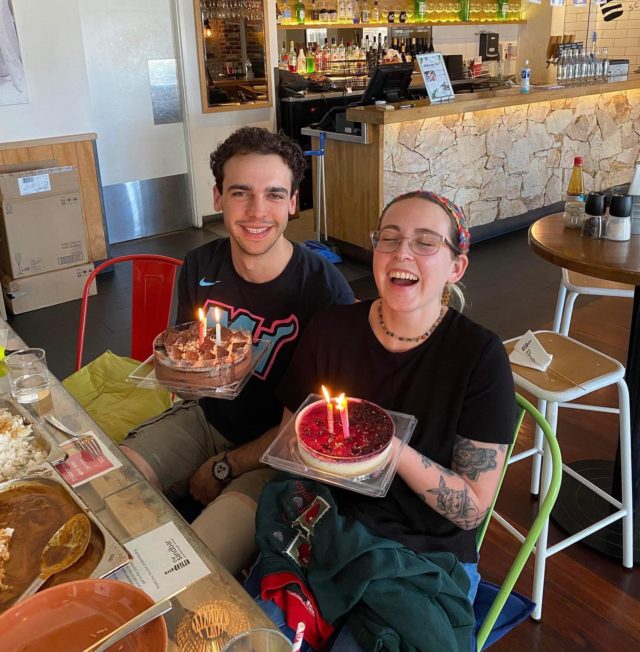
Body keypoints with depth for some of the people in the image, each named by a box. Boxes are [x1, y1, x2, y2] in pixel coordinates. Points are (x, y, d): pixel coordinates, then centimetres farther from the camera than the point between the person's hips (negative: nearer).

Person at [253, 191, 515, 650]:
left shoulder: (481, 355, -12)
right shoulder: (330, 330, -5)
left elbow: (473, 508, -10)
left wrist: (391, 446, -24)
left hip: (429, 556, -2)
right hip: (325, 529, 3)